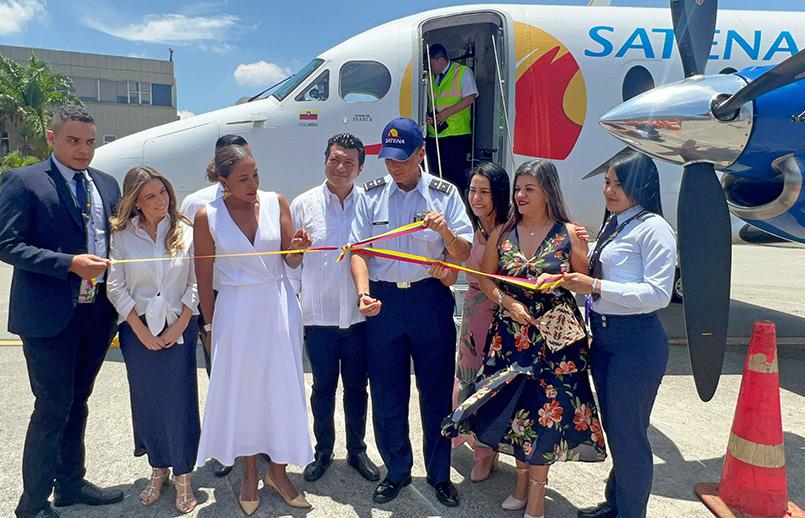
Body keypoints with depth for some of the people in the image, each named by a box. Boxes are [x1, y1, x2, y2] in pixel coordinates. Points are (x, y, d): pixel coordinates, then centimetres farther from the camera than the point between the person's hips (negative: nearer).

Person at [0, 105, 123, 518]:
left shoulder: (107, 185, 11)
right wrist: (70, 263, -20)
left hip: (97, 313, 6)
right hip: (49, 316, -5)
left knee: (77, 403, 18)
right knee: (52, 409, 2)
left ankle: (71, 484, 34)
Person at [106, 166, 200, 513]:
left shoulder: (185, 232, -1)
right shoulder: (122, 236, 0)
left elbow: (196, 283, -2)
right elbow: (116, 287, -1)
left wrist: (180, 325, -8)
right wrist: (140, 330, -6)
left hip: (179, 329, -1)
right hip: (138, 330, 1)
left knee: (180, 399, 1)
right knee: (147, 400, 10)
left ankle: (182, 475, 16)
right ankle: (158, 468, 28)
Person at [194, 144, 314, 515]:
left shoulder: (275, 202, -2)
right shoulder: (207, 216, -6)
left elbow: (293, 262, 2)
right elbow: (204, 278, 0)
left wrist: (296, 247, -20)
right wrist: (210, 326, 3)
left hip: (278, 306, 2)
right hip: (235, 311, -1)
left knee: (282, 386, 7)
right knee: (242, 389, 9)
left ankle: (278, 469, 27)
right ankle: (251, 473, 30)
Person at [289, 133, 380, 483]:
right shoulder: (303, 205, 0)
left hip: (359, 315, 0)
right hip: (318, 316, 0)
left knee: (357, 388, 14)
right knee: (323, 387, 14)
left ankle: (357, 451, 34)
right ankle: (323, 451, 35)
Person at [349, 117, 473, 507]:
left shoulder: (445, 194, 1)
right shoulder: (371, 194, 5)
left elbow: (463, 254, -1)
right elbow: (358, 250, 1)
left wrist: (444, 230, -22)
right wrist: (363, 293, -16)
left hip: (430, 300, -1)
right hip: (382, 301, 1)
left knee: (436, 391, 8)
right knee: (386, 395, 9)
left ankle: (439, 474, 29)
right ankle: (397, 471, 31)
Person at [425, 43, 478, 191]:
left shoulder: (463, 72, 2)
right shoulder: (430, 76, 20)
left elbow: (470, 98, -8)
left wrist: (448, 112, -15)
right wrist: (427, 115, 2)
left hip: (457, 133, -6)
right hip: (433, 133, 6)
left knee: (456, 173, -6)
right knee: (436, 172, 6)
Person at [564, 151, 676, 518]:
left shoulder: (654, 229, -13)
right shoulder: (612, 224, 12)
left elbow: (658, 294, -19)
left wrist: (597, 288, -22)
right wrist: (579, 274, 1)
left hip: (635, 342, -8)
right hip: (602, 336, 8)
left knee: (628, 434, 5)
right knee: (611, 428, 20)